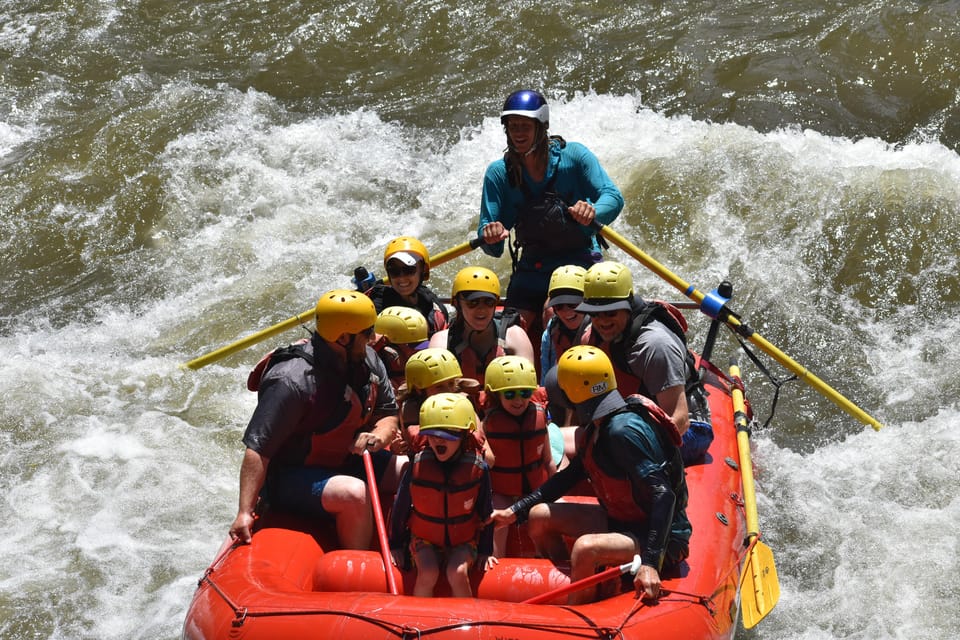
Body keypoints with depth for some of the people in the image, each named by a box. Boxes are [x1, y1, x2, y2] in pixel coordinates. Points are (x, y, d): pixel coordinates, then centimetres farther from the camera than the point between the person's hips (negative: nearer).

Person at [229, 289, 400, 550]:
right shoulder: (292, 382, -27)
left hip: (344, 463, 8)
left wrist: (379, 436, -17)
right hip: (289, 478, -8)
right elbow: (257, 450, -27)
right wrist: (245, 513, -31)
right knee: (355, 494, -34)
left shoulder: (367, 360, -2)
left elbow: (389, 413, 8)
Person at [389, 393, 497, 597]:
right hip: (425, 538, 0)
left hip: (463, 540, 0)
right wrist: (396, 546, 6)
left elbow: (485, 513, 0)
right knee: (428, 573, -25)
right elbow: (400, 507, 0)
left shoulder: (478, 468, -14)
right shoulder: (418, 465, -13)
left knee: (457, 573, -25)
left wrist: (485, 550, 5)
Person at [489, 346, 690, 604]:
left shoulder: (624, 430, -27)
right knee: (539, 516, 11)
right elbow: (570, 475, 17)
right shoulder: (599, 427, 4)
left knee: (585, 548, -35)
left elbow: (663, 495, -32)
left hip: (663, 540, -10)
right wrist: (515, 511, 17)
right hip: (621, 520, 10)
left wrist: (650, 563, -38)